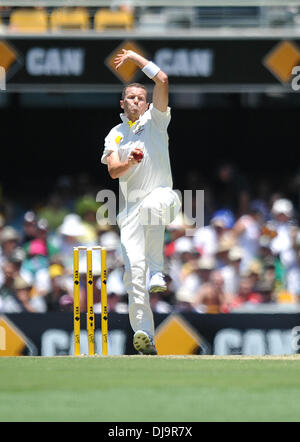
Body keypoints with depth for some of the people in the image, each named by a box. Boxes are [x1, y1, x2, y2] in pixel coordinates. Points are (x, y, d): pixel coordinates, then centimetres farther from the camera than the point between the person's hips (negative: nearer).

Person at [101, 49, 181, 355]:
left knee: (152, 205, -41)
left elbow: (162, 80, -3)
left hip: (162, 195, -3)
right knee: (133, 266, -12)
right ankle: (143, 333, -12)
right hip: (131, 206, 3)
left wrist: (134, 57, 5)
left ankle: (156, 273, -33)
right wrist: (130, 162, -17)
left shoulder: (155, 121, 10)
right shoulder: (115, 134, 18)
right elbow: (113, 171, 3)